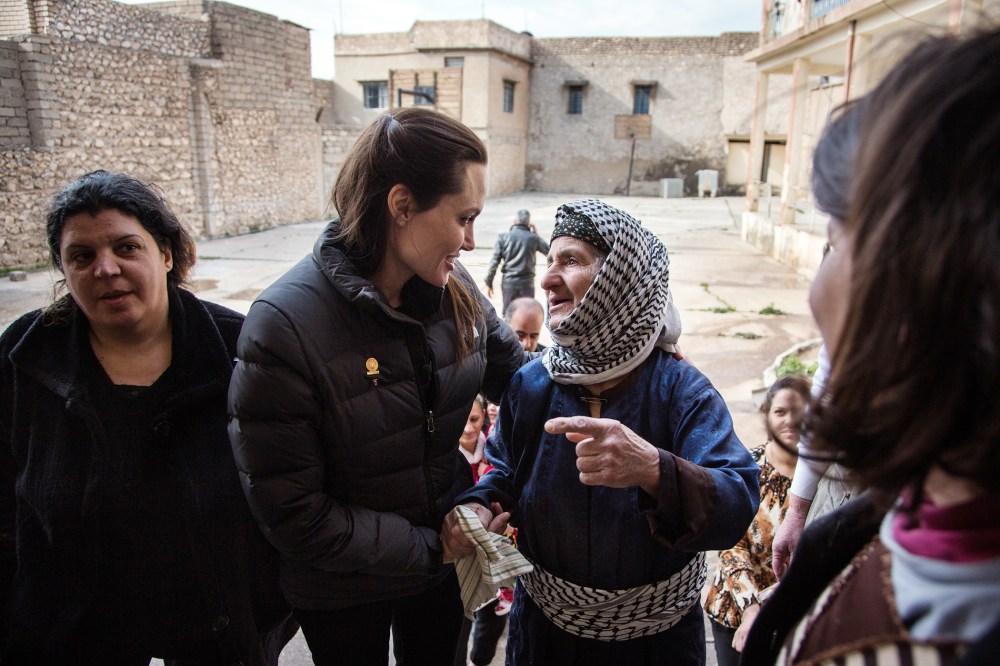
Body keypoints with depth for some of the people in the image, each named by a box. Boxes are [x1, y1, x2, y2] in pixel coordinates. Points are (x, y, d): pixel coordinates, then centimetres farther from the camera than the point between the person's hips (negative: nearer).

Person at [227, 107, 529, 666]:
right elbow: (292, 510, -23)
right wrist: (430, 549, -19)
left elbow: (516, 373, 1)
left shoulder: (455, 288, -13)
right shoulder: (285, 325, -27)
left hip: (447, 552, 4)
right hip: (342, 594, -4)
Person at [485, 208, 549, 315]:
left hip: (508, 282, 1)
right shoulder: (533, 238, -4)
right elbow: (548, 250, 14)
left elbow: (494, 262, -5)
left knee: (507, 316, 11)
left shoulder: (503, 237, -4)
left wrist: (489, 283, 3)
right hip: (527, 282, -1)